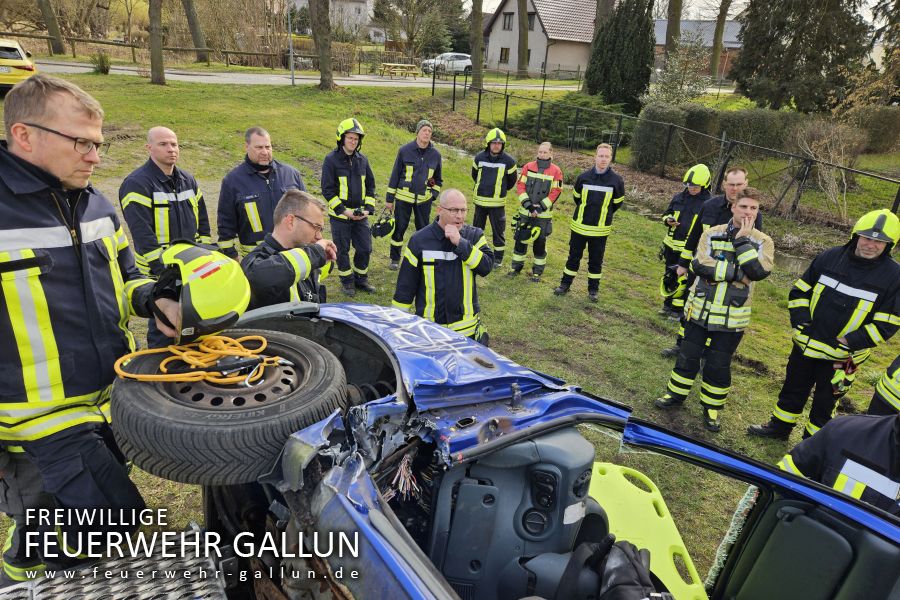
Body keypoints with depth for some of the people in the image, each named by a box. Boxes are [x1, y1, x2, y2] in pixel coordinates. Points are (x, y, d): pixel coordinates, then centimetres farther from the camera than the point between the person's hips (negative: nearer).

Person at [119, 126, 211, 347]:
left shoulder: (188, 180, 11)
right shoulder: (137, 184, -11)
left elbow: (202, 221, 16)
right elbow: (142, 234, -17)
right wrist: (162, 269, -20)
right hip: (158, 272, -7)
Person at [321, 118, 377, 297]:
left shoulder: (362, 159, 6)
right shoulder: (331, 159, -8)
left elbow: (370, 186, 11)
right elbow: (327, 190, -10)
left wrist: (368, 208, -1)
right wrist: (344, 210, -16)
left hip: (360, 214, 4)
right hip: (340, 215, -4)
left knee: (365, 249, 9)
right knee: (342, 250, 7)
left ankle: (361, 279, 27)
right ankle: (347, 281, 23)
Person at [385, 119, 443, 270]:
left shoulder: (435, 154, 2)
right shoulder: (405, 150, -5)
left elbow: (438, 179, 16)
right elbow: (395, 175, -1)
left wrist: (433, 194, 2)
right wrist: (389, 198, -1)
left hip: (424, 200, 2)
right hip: (403, 197, -2)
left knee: (424, 229, 9)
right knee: (399, 228, 4)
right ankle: (395, 259, 19)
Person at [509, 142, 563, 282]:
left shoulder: (556, 171, -4)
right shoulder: (528, 167, 2)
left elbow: (555, 192, -7)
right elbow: (520, 185, -1)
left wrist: (540, 207, -15)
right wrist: (527, 202, -14)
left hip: (543, 214, -2)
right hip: (525, 211, 2)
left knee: (540, 242, 5)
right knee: (521, 239, 8)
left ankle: (538, 271, 18)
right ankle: (516, 266, 23)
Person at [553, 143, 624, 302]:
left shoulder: (617, 180, -8)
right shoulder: (584, 177, -5)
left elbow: (617, 203, 7)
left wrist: (603, 215, 13)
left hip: (600, 230, -1)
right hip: (579, 226, 1)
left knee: (596, 261, 10)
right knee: (573, 257, 11)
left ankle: (593, 289, 23)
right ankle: (565, 284, 23)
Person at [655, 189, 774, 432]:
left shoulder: (763, 242, -3)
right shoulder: (712, 234, -3)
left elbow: (758, 272, -20)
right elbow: (700, 265, -18)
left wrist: (742, 241, -18)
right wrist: (737, 273, -20)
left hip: (732, 318, -1)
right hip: (700, 310, 1)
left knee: (719, 365, 9)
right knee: (688, 357, 13)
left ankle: (712, 407, 27)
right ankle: (676, 394, 32)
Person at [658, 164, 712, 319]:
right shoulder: (679, 197, 6)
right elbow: (666, 213, 17)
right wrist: (668, 220, -7)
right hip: (671, 246, 5)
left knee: (683, 280, -3)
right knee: (669, 277, 15)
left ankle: (678, 309, 9)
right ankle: (668, 305, 29)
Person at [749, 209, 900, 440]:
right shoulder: (830, 257, -4)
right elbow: (800, 290, 6)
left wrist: (849, 342, -17)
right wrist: (801, 321, -6)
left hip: (839, 356, -3)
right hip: (805, 344, 3)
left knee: (824, 403, 13)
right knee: (793, 389, 19)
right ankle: (779, 426, 39)